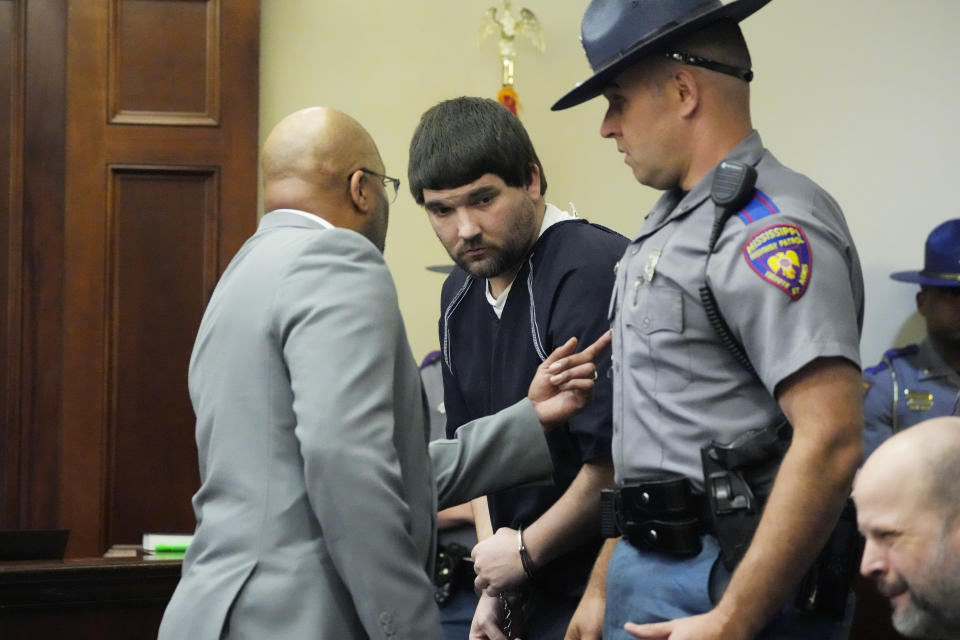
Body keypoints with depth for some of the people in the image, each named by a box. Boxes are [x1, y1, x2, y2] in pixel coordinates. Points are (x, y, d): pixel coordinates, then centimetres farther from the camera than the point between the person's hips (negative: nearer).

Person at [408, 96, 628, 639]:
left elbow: (615, 461, -24)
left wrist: (526, 551, -10)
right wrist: (495, 586, 10)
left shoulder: (592, 272, -19)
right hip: (538, 594, 8)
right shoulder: (462, 294, 9)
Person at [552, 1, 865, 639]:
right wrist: (604, 584, 16)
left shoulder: (770, 226, -16)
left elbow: (831, 442, -24)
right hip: (646, 573, 9)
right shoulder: (669, 225, 14)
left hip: (730, 588, -9)